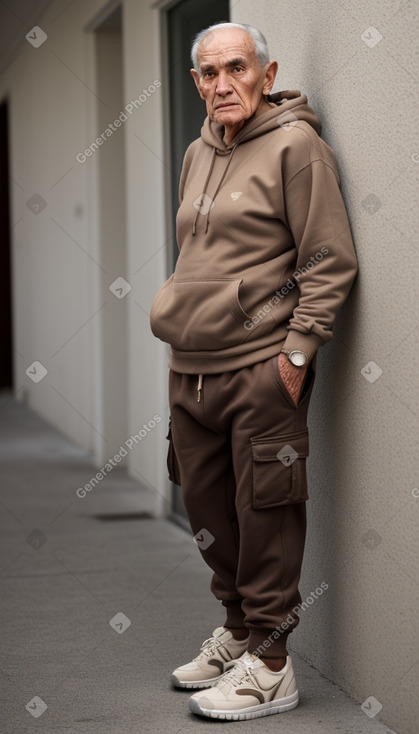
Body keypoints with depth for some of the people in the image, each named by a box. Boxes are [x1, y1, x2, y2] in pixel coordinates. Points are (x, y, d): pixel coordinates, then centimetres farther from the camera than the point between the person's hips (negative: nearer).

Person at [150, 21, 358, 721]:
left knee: (263, 514, -2)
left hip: (260, 371, -8)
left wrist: (296, 353, -15)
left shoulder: (296, 145, -7)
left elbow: (330, 261, -11)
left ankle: (269, 664, 8)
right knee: (208, 509, 15)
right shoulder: (197, 155, 16)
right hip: (188, 372, 8)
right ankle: (236, 630, 32)